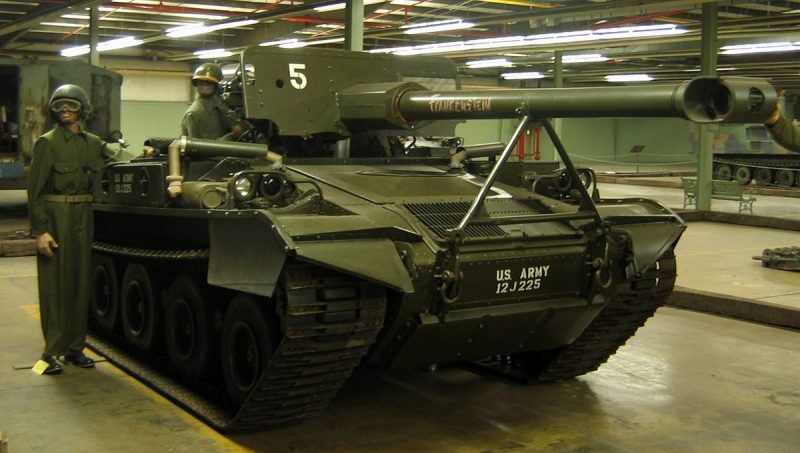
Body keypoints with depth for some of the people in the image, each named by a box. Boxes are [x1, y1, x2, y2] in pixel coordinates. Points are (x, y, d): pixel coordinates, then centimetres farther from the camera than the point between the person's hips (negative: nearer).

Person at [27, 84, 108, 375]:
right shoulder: (47, 143, -3)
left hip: (83, 216, 5)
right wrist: (39, 230, -14)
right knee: (54, 282, -3)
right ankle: (52, 352, 2)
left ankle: (75, 347, 17)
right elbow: (34, 188, -7)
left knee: (80, 281, 8)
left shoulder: (94, 143, 12)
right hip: (54, 215, -5)